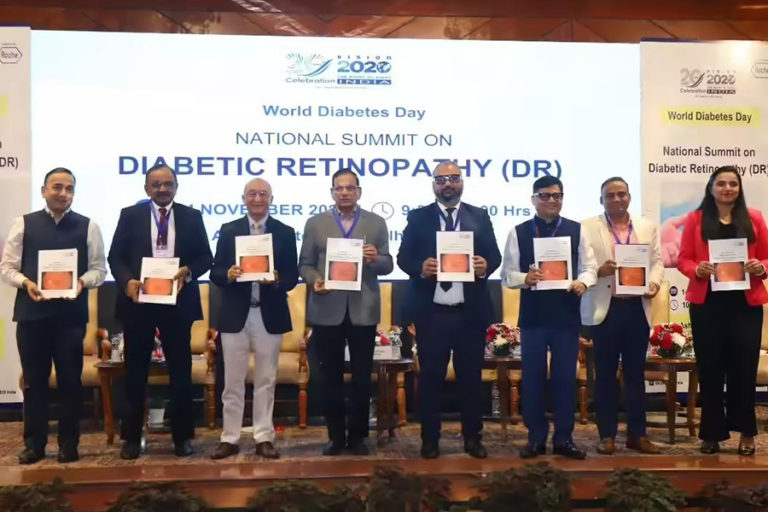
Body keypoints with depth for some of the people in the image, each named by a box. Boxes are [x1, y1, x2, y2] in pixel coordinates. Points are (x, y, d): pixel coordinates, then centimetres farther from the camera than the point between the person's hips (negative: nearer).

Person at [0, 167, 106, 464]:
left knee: (70, 380, 5)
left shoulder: (88, 226, 4)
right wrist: (26, 283, -14)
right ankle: (34, 443, 20)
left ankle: (68, 443, 17)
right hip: (31, 312, 1)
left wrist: (82, 281, -16)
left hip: (71, 314, 0)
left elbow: (99, 268, 4)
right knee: (34, 380, 9)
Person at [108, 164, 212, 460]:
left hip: (177, 301, 0)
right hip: (138, 300, 0)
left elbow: (205, 257, 5)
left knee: (181, 370, 7)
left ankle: (182, 436, 18)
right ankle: (132, 437, 19)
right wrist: (127, 282, -17)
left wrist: (188, 271, -15)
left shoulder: (191, 216, 6)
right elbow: (115, 257, 1)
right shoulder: (130, 215, 4)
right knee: (136, 371, 7)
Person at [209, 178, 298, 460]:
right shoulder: (228, 230, 5)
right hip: (235, 315, 0)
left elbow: (292, 276, 2)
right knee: (232, 382, 6)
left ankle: (264, 438, 16)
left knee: (266, 381, 8)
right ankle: (230, 438, 15)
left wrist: (276, 279, -19)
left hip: (270, 315, 0)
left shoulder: (285, 232, 4)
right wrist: (228, 274, -18)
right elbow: (215, 273, 3)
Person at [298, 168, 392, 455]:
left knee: (362, 376, 6)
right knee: (330, 376, 7)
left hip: (363, 311, 0)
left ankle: (357, 435, 19)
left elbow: (387, 265, 4)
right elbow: (305, 264, 5)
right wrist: (314, 280, -14)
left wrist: (375, 259, -17)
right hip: (327, 311, 0)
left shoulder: (376, 223, 7)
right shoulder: (315, 223, 7)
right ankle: (335, 435, 20)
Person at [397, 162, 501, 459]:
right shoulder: (417, 217, 7)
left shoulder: (480, 217, 10)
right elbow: (403, 257, 1)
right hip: (431, 312, -1)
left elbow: (494, 255, 5)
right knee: (430, 377, 6)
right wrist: (420, 267, -19)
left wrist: (485, 265, -17)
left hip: (470, 312, 1)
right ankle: (430, 439, 17)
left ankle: (472, 437, 22)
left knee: (471, 376, 9)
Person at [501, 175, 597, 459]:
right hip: (533, 315, 0)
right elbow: (507, 273, 0)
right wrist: (525, 278, -20)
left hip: (567, 314, 1)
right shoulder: (518, 232, 3)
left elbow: (589, 267, 3)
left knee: (565, 377, 8)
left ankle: (564, 438, 20)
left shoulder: (577, 230, 7)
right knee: (533, 377, 5)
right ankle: (536, 438, 18)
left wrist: (583, 282, -18)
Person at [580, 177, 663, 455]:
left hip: (638, 308, 3)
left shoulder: (648, 227, 13)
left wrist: (654, 283, -9)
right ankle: (607, 435, 14)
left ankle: (637, 433, 18)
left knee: (636, 373, 8)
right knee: (605, 374, 5)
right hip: (604, 309, -3)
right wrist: (598, 271, -20)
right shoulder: (587, 227, 2)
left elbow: (657, 261, 10)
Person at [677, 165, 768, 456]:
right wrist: (697, 269, -17)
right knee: (710, 368, 3)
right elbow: (683, 260, 3)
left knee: (744, 367, 2)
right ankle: (712, 433, 13)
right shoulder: (696, 219, 6)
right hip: (706, 304, -1)